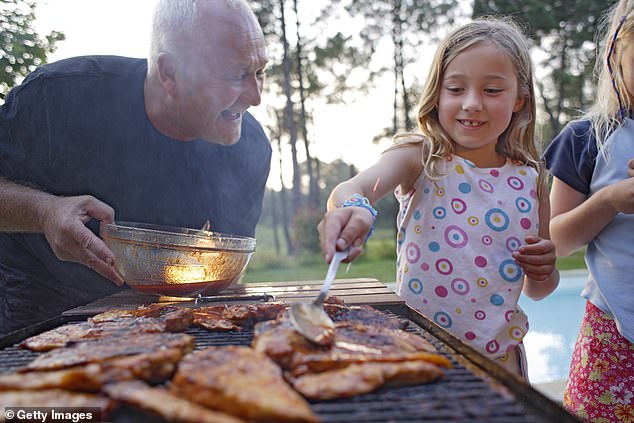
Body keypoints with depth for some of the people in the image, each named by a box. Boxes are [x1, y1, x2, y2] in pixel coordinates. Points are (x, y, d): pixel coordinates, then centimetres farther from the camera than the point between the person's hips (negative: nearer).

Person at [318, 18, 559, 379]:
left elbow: (536, 291, 12)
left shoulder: (531, 182, 0)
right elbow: (357, 187, -32)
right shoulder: (420, 160, -9)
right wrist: (351, 208, -53)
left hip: (499, 355, 3)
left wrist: (545, 271, -9)